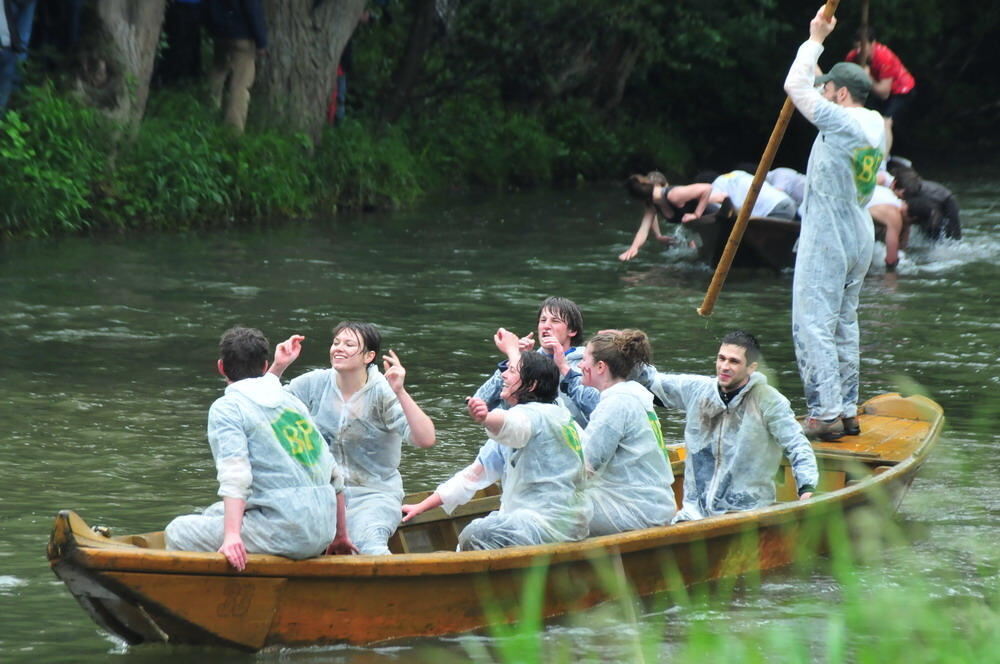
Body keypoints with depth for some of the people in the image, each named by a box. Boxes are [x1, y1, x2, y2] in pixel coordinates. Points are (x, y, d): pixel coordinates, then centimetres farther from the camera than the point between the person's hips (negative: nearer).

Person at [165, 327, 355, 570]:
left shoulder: (226, 408, -2)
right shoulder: (295, 403, 20)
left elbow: (235, 476, -17)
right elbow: (335, 477, 21)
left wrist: (232, 535, -26)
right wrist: (340, 536, 29)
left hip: (286, 535, -8)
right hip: (322, 531, 8)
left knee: (178, 532, 1)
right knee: (216, 514, 27)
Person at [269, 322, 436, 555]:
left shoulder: (382, 392, -9)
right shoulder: (316, 383, 2)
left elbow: (426, 439, -21)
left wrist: (400, 393, -30)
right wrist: (278, 367, -9)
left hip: (375, 494, -4)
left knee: (367, 544, -34)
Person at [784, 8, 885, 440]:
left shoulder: (842, 123, -18)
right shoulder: (875, 124, 8)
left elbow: (797, 86, -14)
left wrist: (815, 40, -4)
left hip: (827, 239, -9)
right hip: (860, 237, 9)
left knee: (813, 324, -7)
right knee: (844, 324, 15)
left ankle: (825, 414, -12)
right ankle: (847, 411, 18)